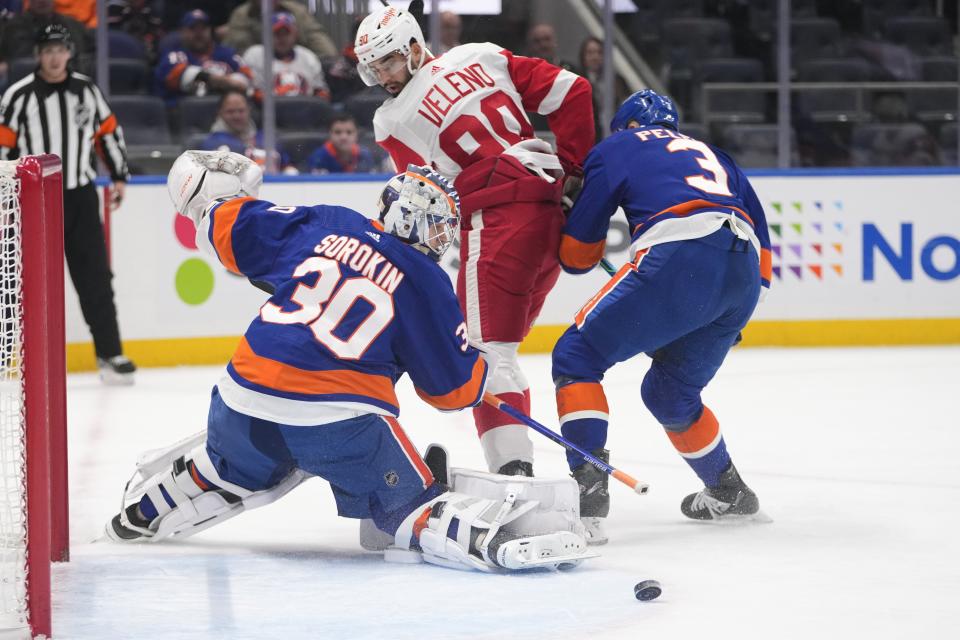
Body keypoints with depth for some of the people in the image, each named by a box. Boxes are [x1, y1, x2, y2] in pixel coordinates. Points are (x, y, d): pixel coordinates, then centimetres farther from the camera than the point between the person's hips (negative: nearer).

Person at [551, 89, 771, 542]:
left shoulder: (619, 148, 20)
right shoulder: (710, 154, 37)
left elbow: (577, 254, 16)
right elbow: (761, 239, 30)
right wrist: (727, 320, 33)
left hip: (681, 258, -7)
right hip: (744, 277, 7)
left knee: (577, 355, 3)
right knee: (669, 391, 27)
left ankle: (588, 493, -12)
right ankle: (728, 492, 36)